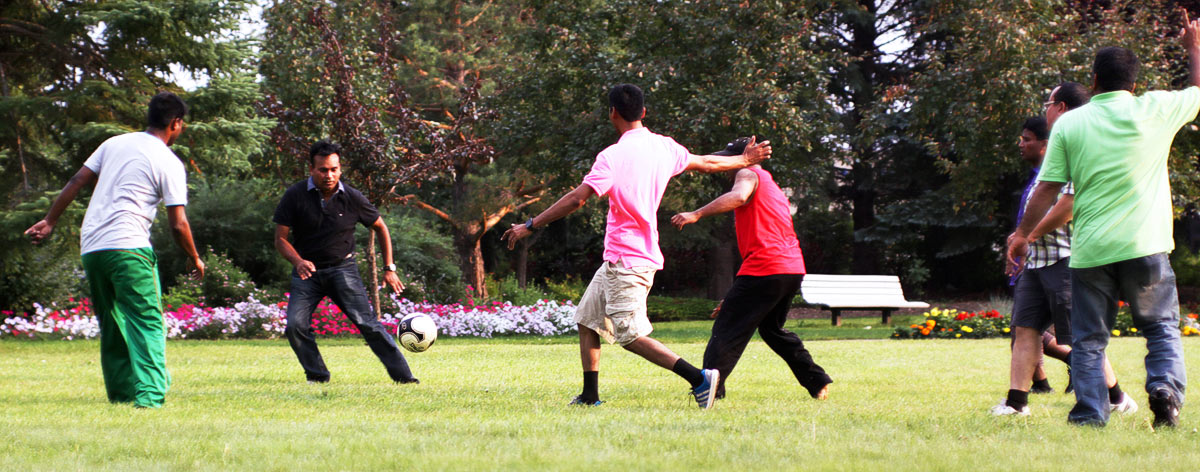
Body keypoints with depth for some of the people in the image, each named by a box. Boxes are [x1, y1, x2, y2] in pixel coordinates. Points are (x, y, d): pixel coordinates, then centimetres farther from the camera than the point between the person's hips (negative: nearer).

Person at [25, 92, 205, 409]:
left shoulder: (114, 143, 15)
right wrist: (195, 259, 11)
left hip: (91, 248, 6)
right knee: (147, 323, -6)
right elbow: (178, 224, -4)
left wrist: (49, 222, 19)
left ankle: (120, 395, 22)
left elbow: (76, 182, 12)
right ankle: (149, 395, -21)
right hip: (128, 246, -6)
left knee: (111, 326, 16)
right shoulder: (169, 163, -1)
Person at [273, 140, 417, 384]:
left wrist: (389, 268, 6)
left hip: (342, 268, -1)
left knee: (366, 322, -15)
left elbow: (380, 228, 10)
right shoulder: (295, 196, -7)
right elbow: (281, 238, -4)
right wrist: (298, 261, -23)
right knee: (295, 325, -16)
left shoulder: (352, 198, -5)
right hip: (307, 271, 1)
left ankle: (403, 375, -13)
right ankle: (317, 376, 2)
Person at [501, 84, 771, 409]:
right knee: (587, 320, 18)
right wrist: (746, 160, 40)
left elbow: (577, 199, -22)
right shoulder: (664, 147, 7)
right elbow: (707, 163, 21)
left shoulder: (613, 156, -17)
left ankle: (699, 378, -15)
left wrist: (530, 226, -16)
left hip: (626, 262, -9)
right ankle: (590, 395, 21)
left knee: (630, 335, -8)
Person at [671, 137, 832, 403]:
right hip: (794, 269, 9)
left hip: (764, 269, -9)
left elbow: (738, 196, -23)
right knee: (772, 328, 26)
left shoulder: (748, 174, 3)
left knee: (727, 330, -9)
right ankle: (818, 383, 25)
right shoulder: (775, 189, 30)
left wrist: (696, 214, -31)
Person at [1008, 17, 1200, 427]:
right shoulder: (1156, 109, 0)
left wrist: (1023, 233, 13)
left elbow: (1048, 187, 2)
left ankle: (1089, 415, 1)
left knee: (1088, 338, 8)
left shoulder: (1069, 123, 1)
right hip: (1144, 245, 0)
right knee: (1161, 326, 13)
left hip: (1090, 250, 1)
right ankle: (1166, 386, -9)